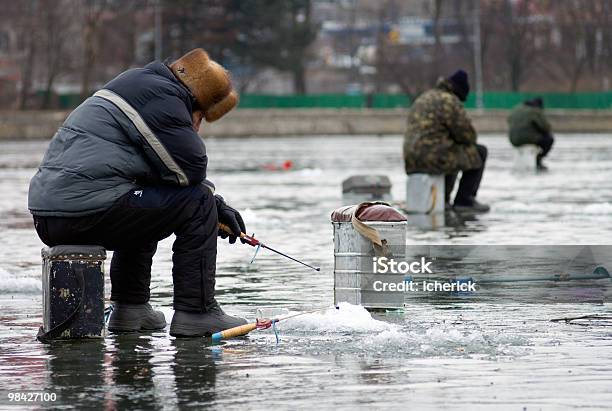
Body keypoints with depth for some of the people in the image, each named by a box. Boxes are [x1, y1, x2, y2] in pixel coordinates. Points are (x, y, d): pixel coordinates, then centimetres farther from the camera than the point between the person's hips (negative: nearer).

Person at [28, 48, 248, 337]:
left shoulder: (136, 84, 26)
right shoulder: (162, 97, -6)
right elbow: (192, 170, -10)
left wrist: (216, 204, 23)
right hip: (87, 211, -10)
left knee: (143, 204, 35)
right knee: (196, 203, -2)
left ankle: (130, 308, 27)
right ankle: (195, 312, -1)